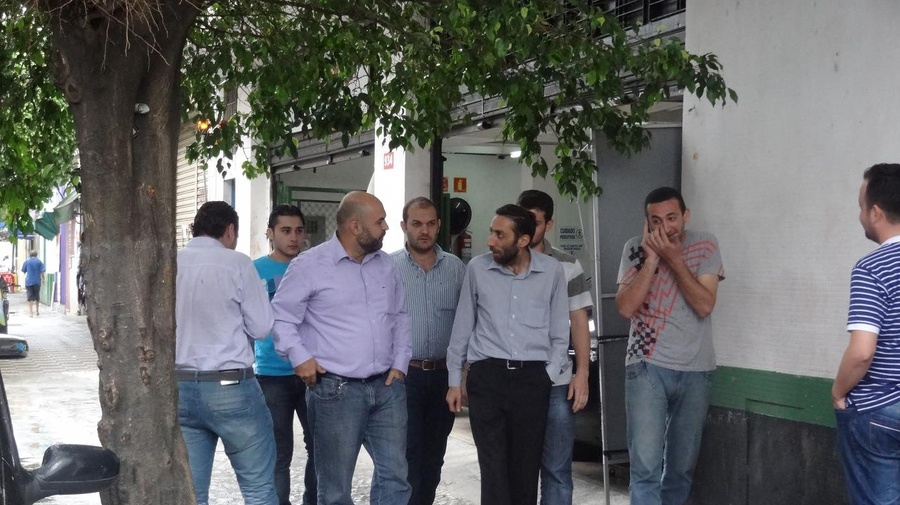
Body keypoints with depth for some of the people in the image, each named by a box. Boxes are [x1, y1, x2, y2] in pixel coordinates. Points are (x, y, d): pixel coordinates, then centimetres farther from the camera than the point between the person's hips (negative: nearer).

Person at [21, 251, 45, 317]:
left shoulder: (27, 261, 0)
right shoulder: (39, 261, 1)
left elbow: (23, 271, 3)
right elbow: (42, 271, -4)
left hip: (29, 281, -1)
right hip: (37, 281, 1)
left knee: (30, 297, 0)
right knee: (37, 296, 15)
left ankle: (31, 312, -7)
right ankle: (37, 311, 25)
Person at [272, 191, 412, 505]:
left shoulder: (386, 265, 11)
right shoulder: (310, 265, -7)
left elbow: (401, 315, 20)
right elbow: (281, 317, -2)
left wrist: (400, 362, 10)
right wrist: (299, 357, -13)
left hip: (387, 386, 5)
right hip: (336, 390, -5)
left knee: (395, 475, 6)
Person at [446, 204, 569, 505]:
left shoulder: (552, 271, 1)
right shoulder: (477, 268, 1)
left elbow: (560, 333, 8)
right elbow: (462, 327, 8)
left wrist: (549, 376, 0)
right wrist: (454, 380, 9)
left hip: (533, 378, 0)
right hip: (486, 376, 0)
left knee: (527, 467, 5)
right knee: (494, 466, -2)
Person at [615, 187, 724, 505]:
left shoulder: (705, 246, -2)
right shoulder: (636, 249, -1)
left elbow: (705, 305, -13)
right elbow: (626, 307, -11)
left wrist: (673, 257, -17)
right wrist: (652, 257, -14)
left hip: (695, 371, 1)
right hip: (647, 367, -1)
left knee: (682, 465, 11)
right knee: (645, 466, -10)